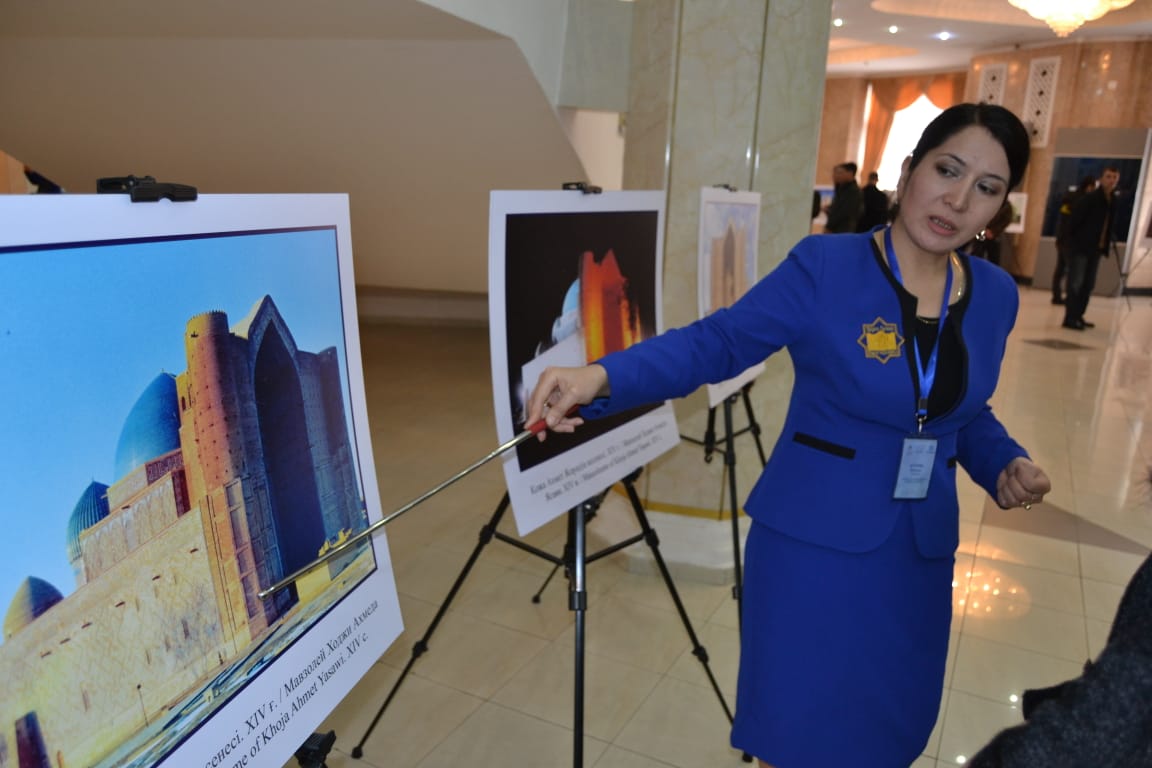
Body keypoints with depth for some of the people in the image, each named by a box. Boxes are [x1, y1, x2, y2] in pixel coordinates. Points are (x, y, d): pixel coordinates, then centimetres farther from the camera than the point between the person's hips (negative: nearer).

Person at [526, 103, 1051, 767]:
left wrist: (1005, 464, -3)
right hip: (814, 539, -5)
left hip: (920, 550, 5)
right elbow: (717, 342, -20)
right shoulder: (824, 267, -14)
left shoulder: (995, 295, 2)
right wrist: (601, 377, -34)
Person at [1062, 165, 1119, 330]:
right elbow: (1074, 220, -13)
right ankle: (1069, 318, -5)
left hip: (1096, 249, 8)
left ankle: (1078, 316, 18)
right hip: (1080, 247, -8)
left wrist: (1107, 243, 6)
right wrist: (1075, 240, -11)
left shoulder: (1114, 201, 11)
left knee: (1088, 285, 10)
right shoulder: (1089, 198, -11)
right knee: (1076, 284, -7)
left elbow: (1109, 225, 15)